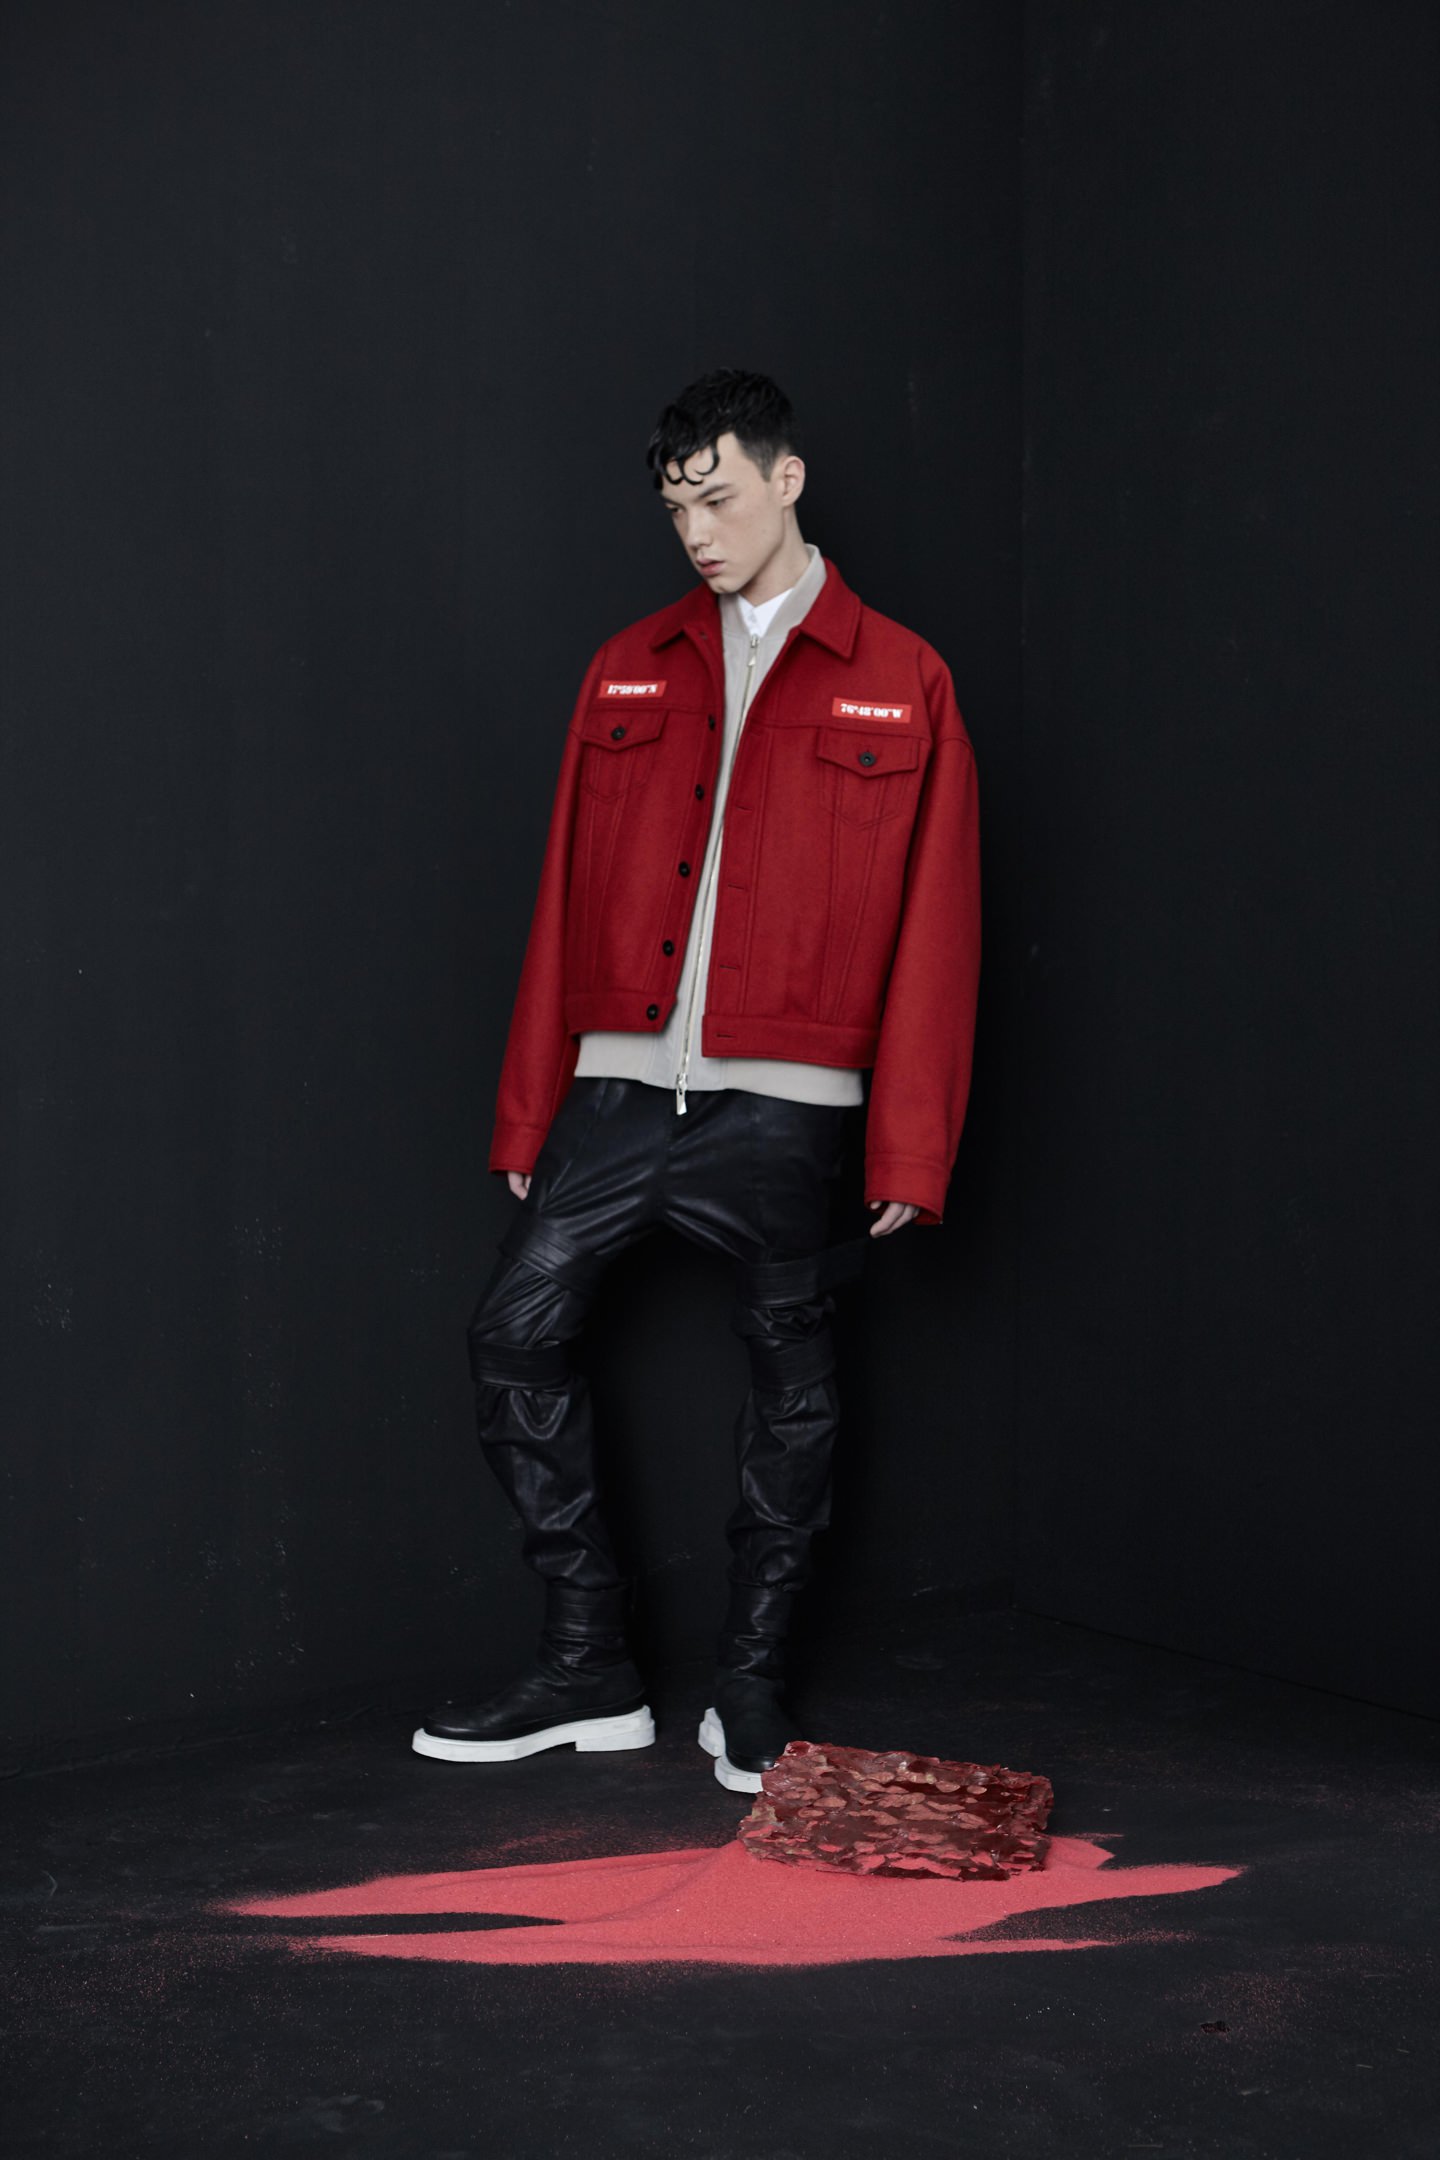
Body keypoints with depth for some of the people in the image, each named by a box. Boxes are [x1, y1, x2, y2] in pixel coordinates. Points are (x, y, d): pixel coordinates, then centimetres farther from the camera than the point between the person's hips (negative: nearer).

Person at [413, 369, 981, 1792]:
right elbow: (566, 900, 11)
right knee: (514, 1332, -2)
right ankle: (589, 1669, 12)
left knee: (790, 1383, 7)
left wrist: (909, 1146, -5)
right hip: (621, 1089, 3)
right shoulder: (631, 671, 11)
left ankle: (750, 1688, 23)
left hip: (780, 1105, -3)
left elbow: (932, 927, -1)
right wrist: (530, 1112, 8)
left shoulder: (901, 685, 2)